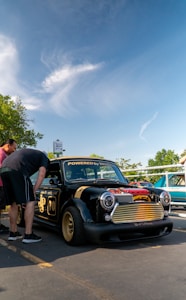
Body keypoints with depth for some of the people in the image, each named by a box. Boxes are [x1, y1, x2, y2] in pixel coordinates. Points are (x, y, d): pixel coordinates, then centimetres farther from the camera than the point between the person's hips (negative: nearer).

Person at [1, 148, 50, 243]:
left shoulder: (27, 153, 39)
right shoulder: (44, 157, 21)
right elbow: (41, 174, 4)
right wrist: (33, 191, 3)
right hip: (17, 170, -7)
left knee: (13, 203, 18)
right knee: (30, 202, 1)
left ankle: (13, 233, 24)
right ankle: (28, 235, 0)